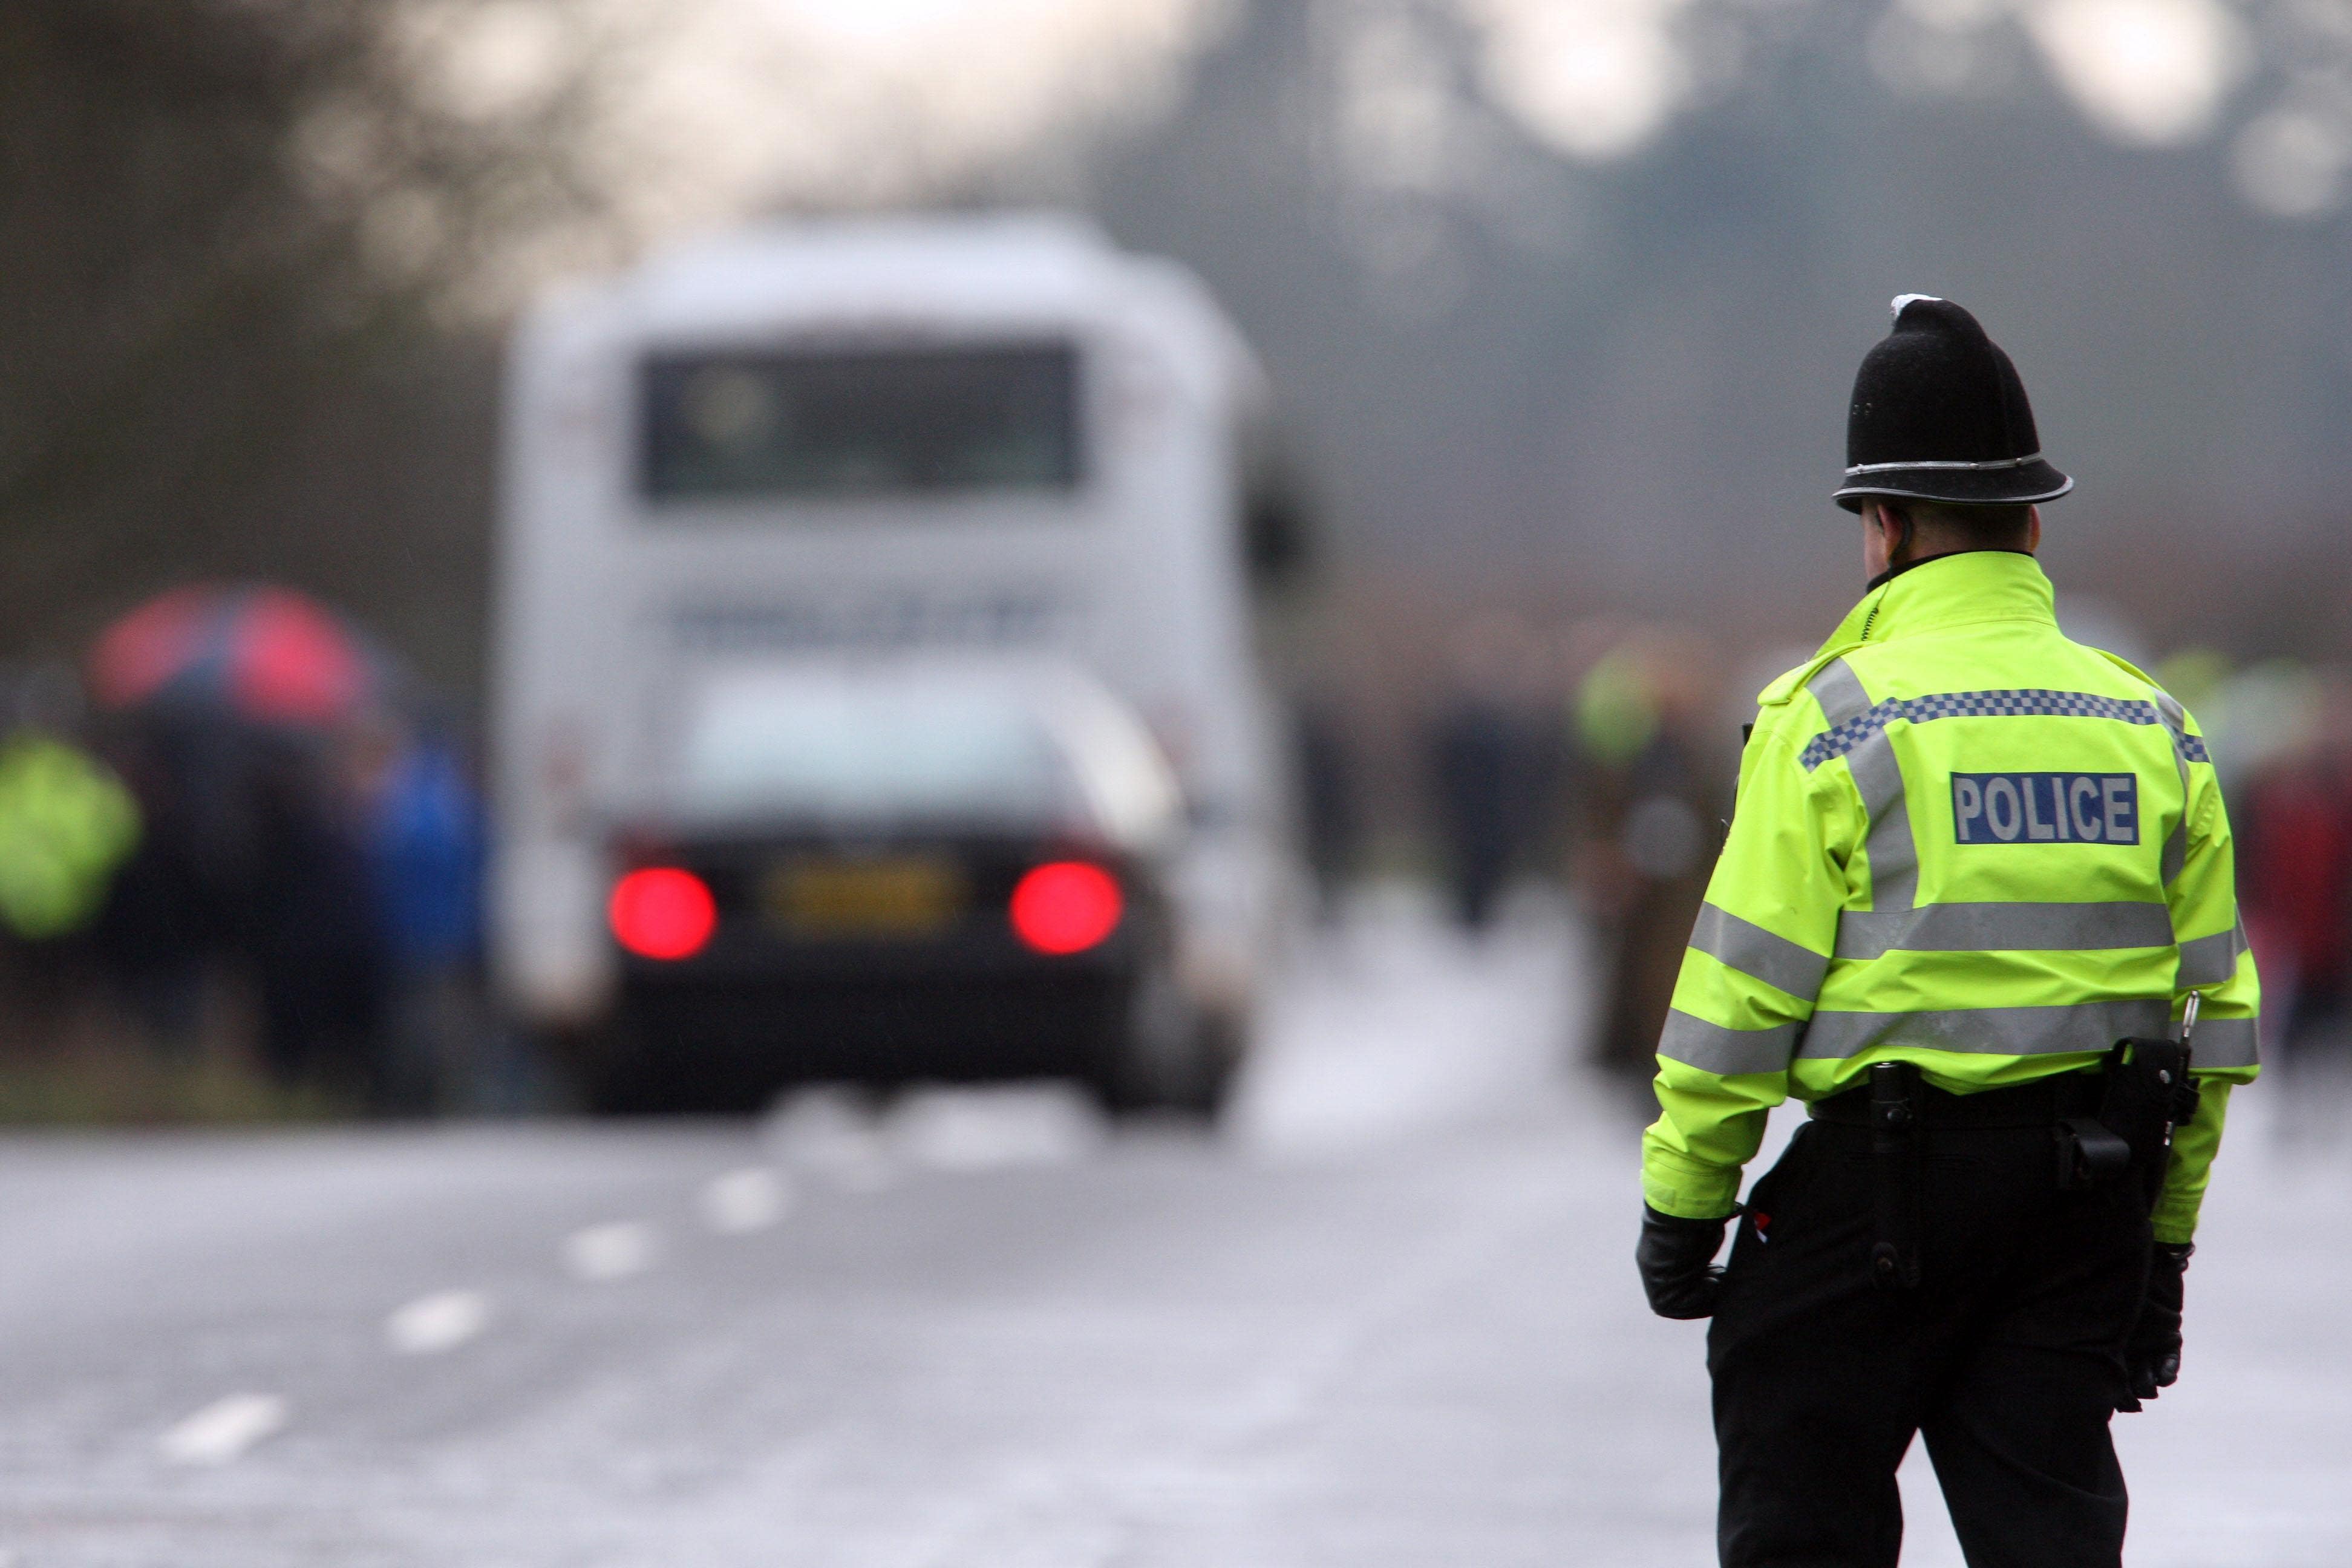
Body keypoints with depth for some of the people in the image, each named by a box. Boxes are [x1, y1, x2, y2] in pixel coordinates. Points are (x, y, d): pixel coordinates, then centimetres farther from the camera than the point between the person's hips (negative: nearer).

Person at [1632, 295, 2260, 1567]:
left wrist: (1681, 1200, 0)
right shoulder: (2153, 729, 8)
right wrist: (2163, 1239, 18)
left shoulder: (1836, 716, -7)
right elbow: (2212, 1010, 11)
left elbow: (1745, 995, -9)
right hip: (2092, 1195, 5)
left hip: (1883, 1175, -5)